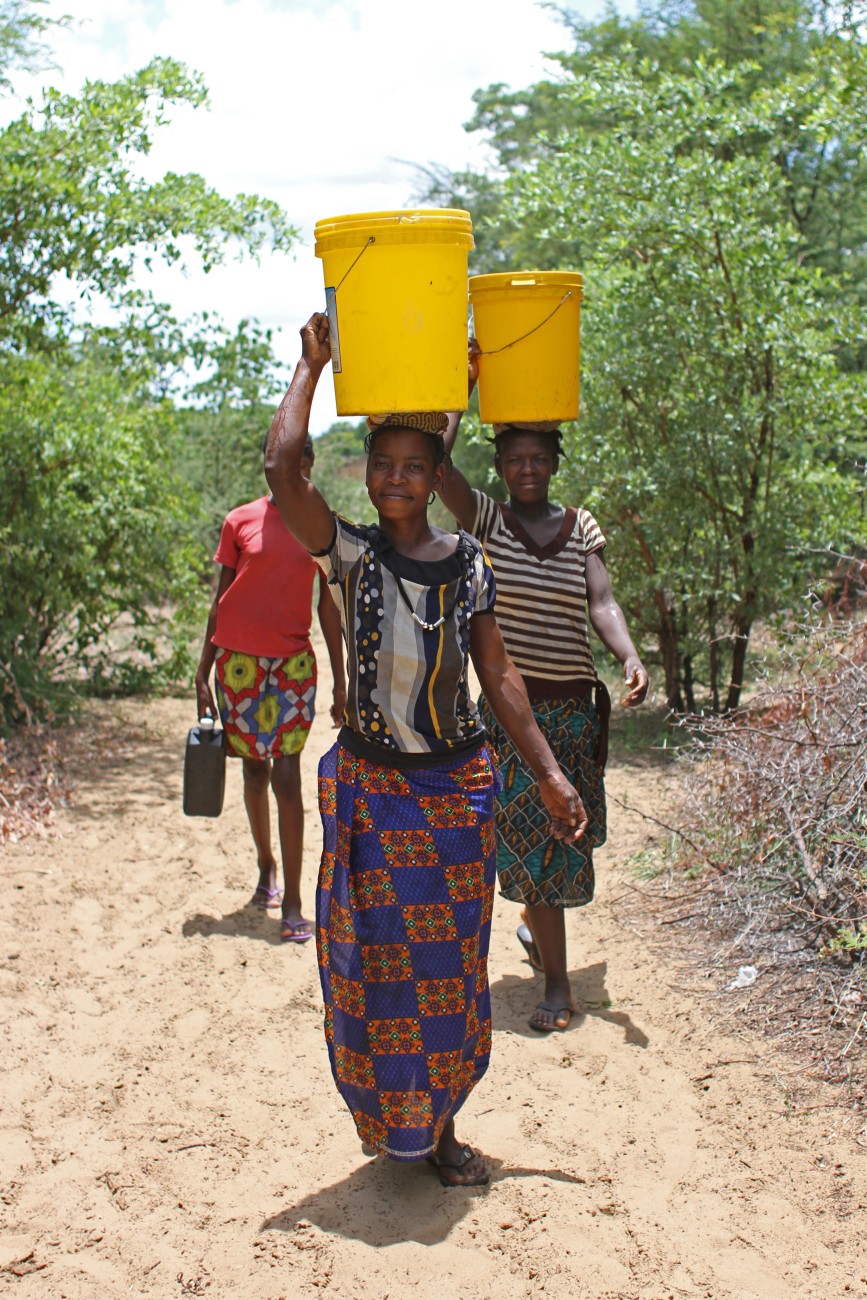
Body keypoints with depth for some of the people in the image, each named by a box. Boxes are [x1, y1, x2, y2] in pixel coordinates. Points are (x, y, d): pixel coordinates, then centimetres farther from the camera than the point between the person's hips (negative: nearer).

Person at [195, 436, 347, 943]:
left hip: (294, 663, -1)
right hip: (239, 660, 1)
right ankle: (266, 864, 35)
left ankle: (292, 902, -4)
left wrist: (340, 683, 6)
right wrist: (203, 674, 4)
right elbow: (220, 602, 7)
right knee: (255, 771, 12)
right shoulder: (240, 521, 4)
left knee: (287, 776, -8)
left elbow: (329, 610, 8)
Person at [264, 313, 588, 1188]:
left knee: (449, 961, 11)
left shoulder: (467, 563, 2)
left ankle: (440, 1125, 27)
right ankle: (389, 1118, 27)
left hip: (458, 786, 3)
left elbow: (497, 675, 6)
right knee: (378, 960, 6)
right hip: (371, 785, -2)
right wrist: (312, 365, -12)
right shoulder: (349, 553, -7)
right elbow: (281, 467, -23)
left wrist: (550, 774, 4)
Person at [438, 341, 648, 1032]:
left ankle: (535, 922, 43)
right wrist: (465, 385, -13)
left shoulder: (582, 527, 6)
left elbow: (602, 601, -7)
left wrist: (631, 657, -25)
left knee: (567, 832, 14)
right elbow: (435, 462, -19)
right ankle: (557, 983, 8)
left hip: (575, 707, 3)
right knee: (529, 834, -1)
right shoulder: (484, 518, -2)